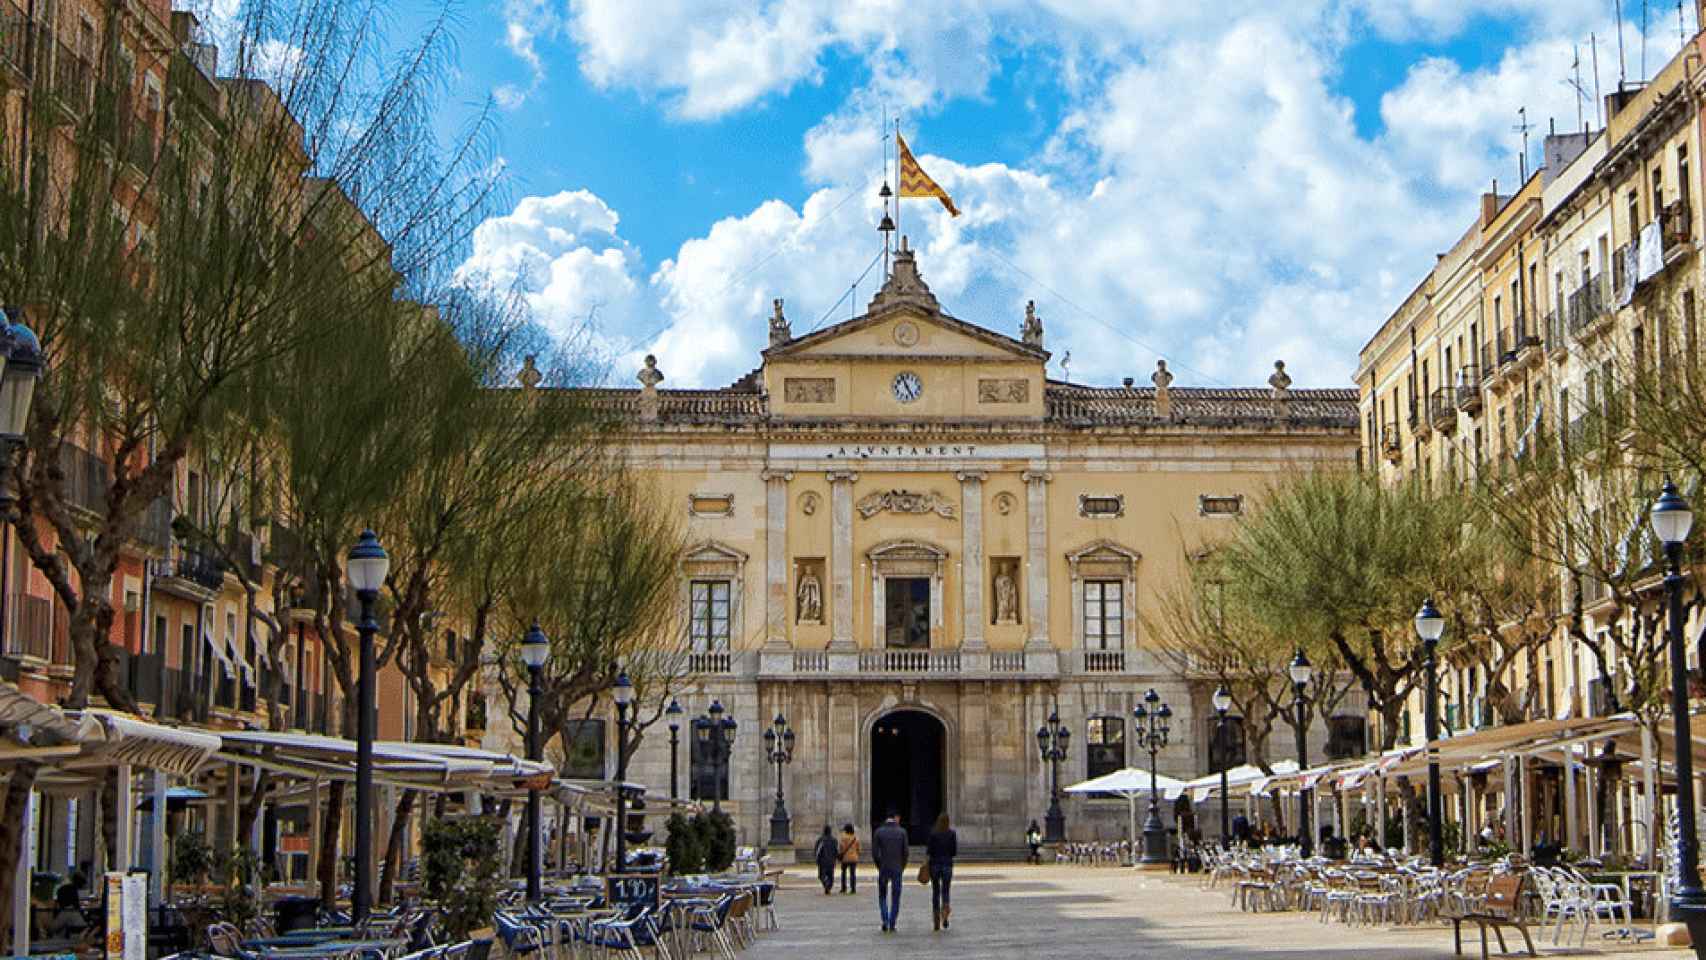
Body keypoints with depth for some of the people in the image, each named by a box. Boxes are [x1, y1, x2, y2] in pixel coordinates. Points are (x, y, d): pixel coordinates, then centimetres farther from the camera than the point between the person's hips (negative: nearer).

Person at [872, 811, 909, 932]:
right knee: (895, 898, 7)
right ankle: (892, 925, 4)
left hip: (883, 869, 1)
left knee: (882, 896, 14)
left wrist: (879, 866, 8)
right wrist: (902, 867, 7)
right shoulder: (902, 831, -3)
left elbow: (874, 852, -4)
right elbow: (905, 852, -5)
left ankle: (885, 920, -4)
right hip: (897, 869, -1)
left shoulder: (878, 832, -2)